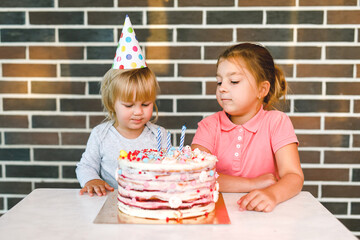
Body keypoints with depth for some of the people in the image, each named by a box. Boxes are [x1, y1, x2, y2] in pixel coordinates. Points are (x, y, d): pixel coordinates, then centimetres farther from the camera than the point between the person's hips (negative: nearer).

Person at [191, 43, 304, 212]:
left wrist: (271, 194, -35)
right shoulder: (209, 125, 0)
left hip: (261, 214, 0)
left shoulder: (277, 122, -3)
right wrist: (251, 184, -19)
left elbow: (293, 176, -13)